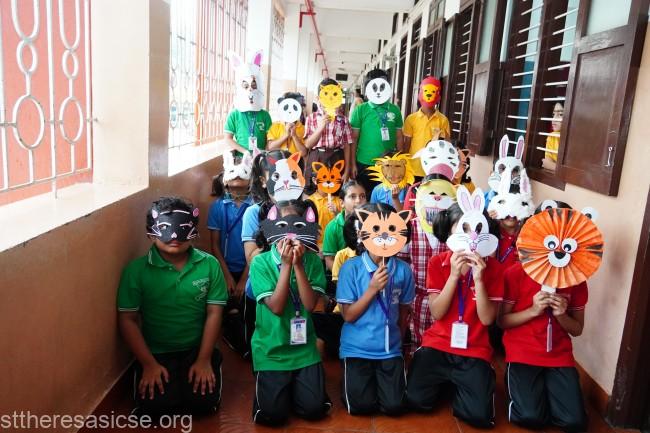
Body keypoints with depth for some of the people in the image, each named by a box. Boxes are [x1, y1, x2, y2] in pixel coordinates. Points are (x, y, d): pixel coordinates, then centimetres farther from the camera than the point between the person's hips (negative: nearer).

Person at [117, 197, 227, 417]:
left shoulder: (209, 265, -7)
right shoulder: (136, 270, -9)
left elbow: (214, 313, -4)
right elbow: (127, 319, -7)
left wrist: (204, 360, -8)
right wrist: (149, 363, -11)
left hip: (197, 349, 1)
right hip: (156, 353, 0)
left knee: (204, 400, -16)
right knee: (155, 405, -17)